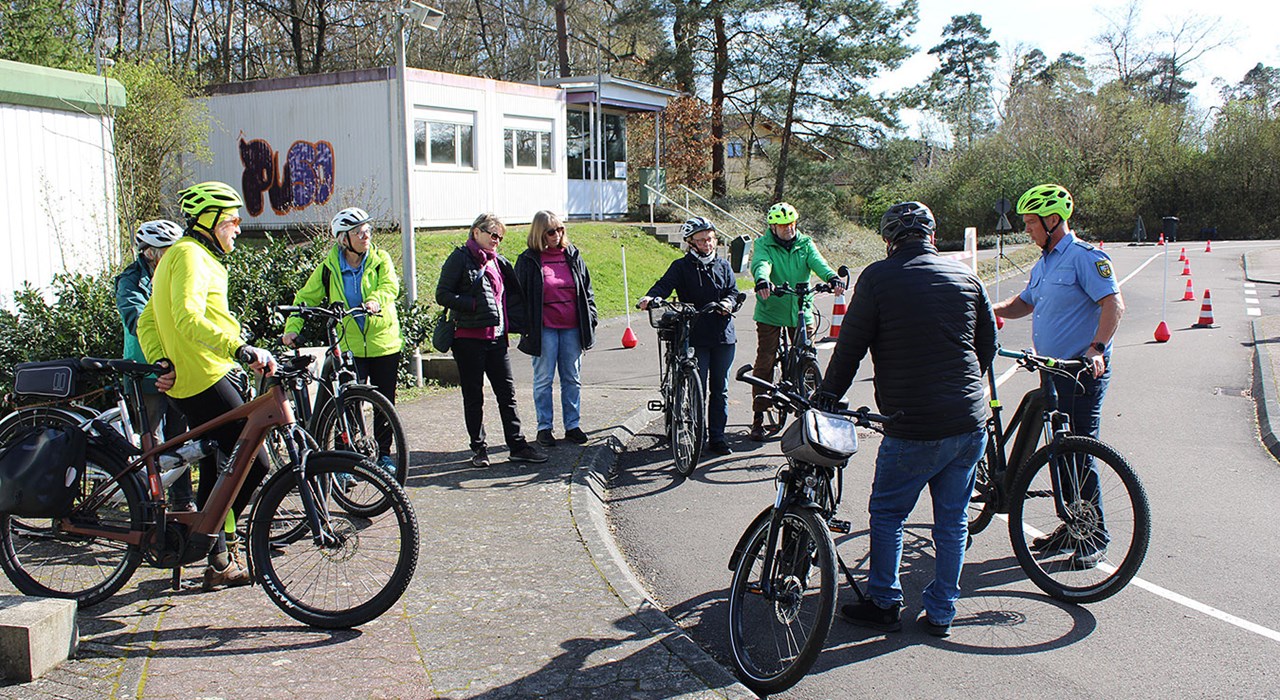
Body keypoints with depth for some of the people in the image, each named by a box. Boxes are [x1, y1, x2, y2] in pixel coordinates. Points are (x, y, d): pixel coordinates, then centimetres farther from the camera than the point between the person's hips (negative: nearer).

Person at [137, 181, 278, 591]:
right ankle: (217, 555, -2)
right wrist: (242, 350, -39)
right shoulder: (190, 255, -11)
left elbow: (147, 322, 20)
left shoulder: (194, 256, 22)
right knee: (254, 464, -9)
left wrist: (160, 363, 4)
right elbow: (189, 319, -28)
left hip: (194, 381, 11)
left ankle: (220, 563, 21)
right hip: (207, 378, -11)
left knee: (216, 473, 14)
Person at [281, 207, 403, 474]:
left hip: (384, 343, 1)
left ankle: (384, 453, 24)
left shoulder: (380, 259, 0)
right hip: (349, 347, -1)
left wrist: (375, 300, -38)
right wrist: (292, 328, -10)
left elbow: (390, 286, -16)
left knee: (385, 402, 8)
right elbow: (306, 298, 4)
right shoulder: (329, 267, -1)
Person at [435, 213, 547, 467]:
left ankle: (518, 445, 10)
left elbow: (513, 294, 25)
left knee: (507, 392, 5)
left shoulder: (498, 262, 15)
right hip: (469, 338, -6)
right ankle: (479, 449, 14)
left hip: (496, 336, 6)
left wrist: (516, 322, 10)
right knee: (473, 396, 5)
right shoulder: (460, 258, -4)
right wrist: (474, 304, -18)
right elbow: (442, 295, -11)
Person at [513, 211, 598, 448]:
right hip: (544, 328, -3)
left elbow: (587, 290, 14)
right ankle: (544, 427, 12)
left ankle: (572, 425, 18)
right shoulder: (528, 260, -2)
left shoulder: (572, 256, 8)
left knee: (572, 379, 9)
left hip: (572, 328, 3)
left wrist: (590, 320, 8)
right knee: (543, 379, 3)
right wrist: (526, 328, -6)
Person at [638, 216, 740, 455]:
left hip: (723, 336, 4)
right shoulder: (681, 266, 2)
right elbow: (665, 284, -13)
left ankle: (717, 437, 16)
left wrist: (728, 303, -14)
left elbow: (733, 290, 9)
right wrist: (650, 297, -33)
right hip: (695, 336, -4)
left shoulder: (723, 265, 14)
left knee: (720, 389, 8)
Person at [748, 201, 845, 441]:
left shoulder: (805, 244, 6)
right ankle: (758, 417, 7)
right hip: (770, 312, -2)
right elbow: (761, 264, -23)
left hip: (801, 312, 2)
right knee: (764, 364, -1)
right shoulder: (763, 244, -2)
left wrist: (832, 277, -34)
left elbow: (818, 263, -11)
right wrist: (762, 280, -47)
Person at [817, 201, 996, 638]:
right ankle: (941, 612, 22)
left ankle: (884, 603, 18)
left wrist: (826, 399, 7)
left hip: (914, 429, -5)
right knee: (953, 519, 14)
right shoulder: (966, 277, 8)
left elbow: (850, 347, -5)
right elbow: (988, 345, 15)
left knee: (887, 513, 13)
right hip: (970, 424, 5)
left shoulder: (878, 278, -7)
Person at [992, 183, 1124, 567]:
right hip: (1052, 370, 9)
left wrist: (1096, 348, -32)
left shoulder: (1084, 257, -12)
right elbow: (1024, 303, 26)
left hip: (1083, 373, -9)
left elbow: (1114, 303, -20)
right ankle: (1071, 527, 24)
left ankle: (1094, 538, 6)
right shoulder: (1044, 264, 16)